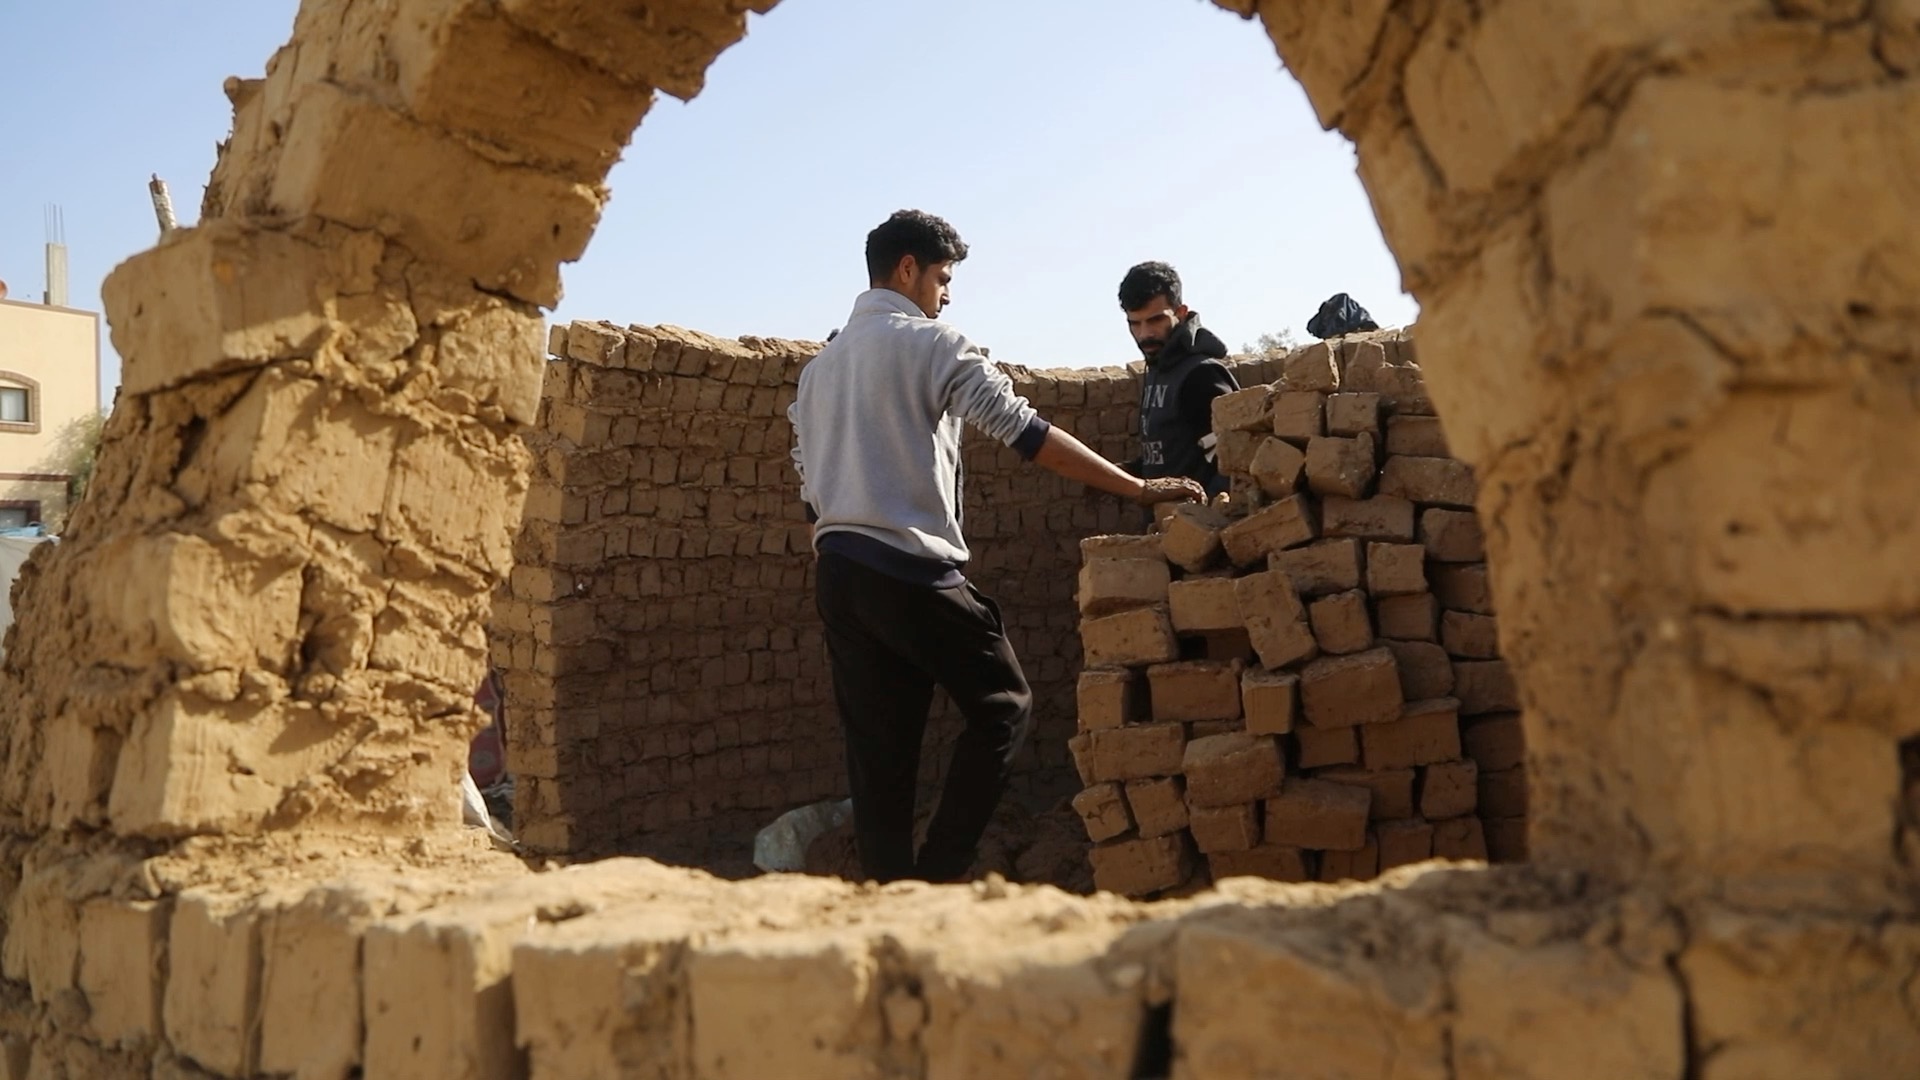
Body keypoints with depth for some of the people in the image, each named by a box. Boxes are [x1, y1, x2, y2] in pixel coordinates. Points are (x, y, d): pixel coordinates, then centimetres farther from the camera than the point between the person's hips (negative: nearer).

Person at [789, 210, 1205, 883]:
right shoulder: (932, 344, -3)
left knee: (877, 751, 7)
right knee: (1002, 708, 6)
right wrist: (1140, 488, -6)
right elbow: (1029, 435, -10)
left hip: (836, 571, 7)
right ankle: (938, 874, 0)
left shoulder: (820, 366, 19)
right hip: (911, 569, -7)